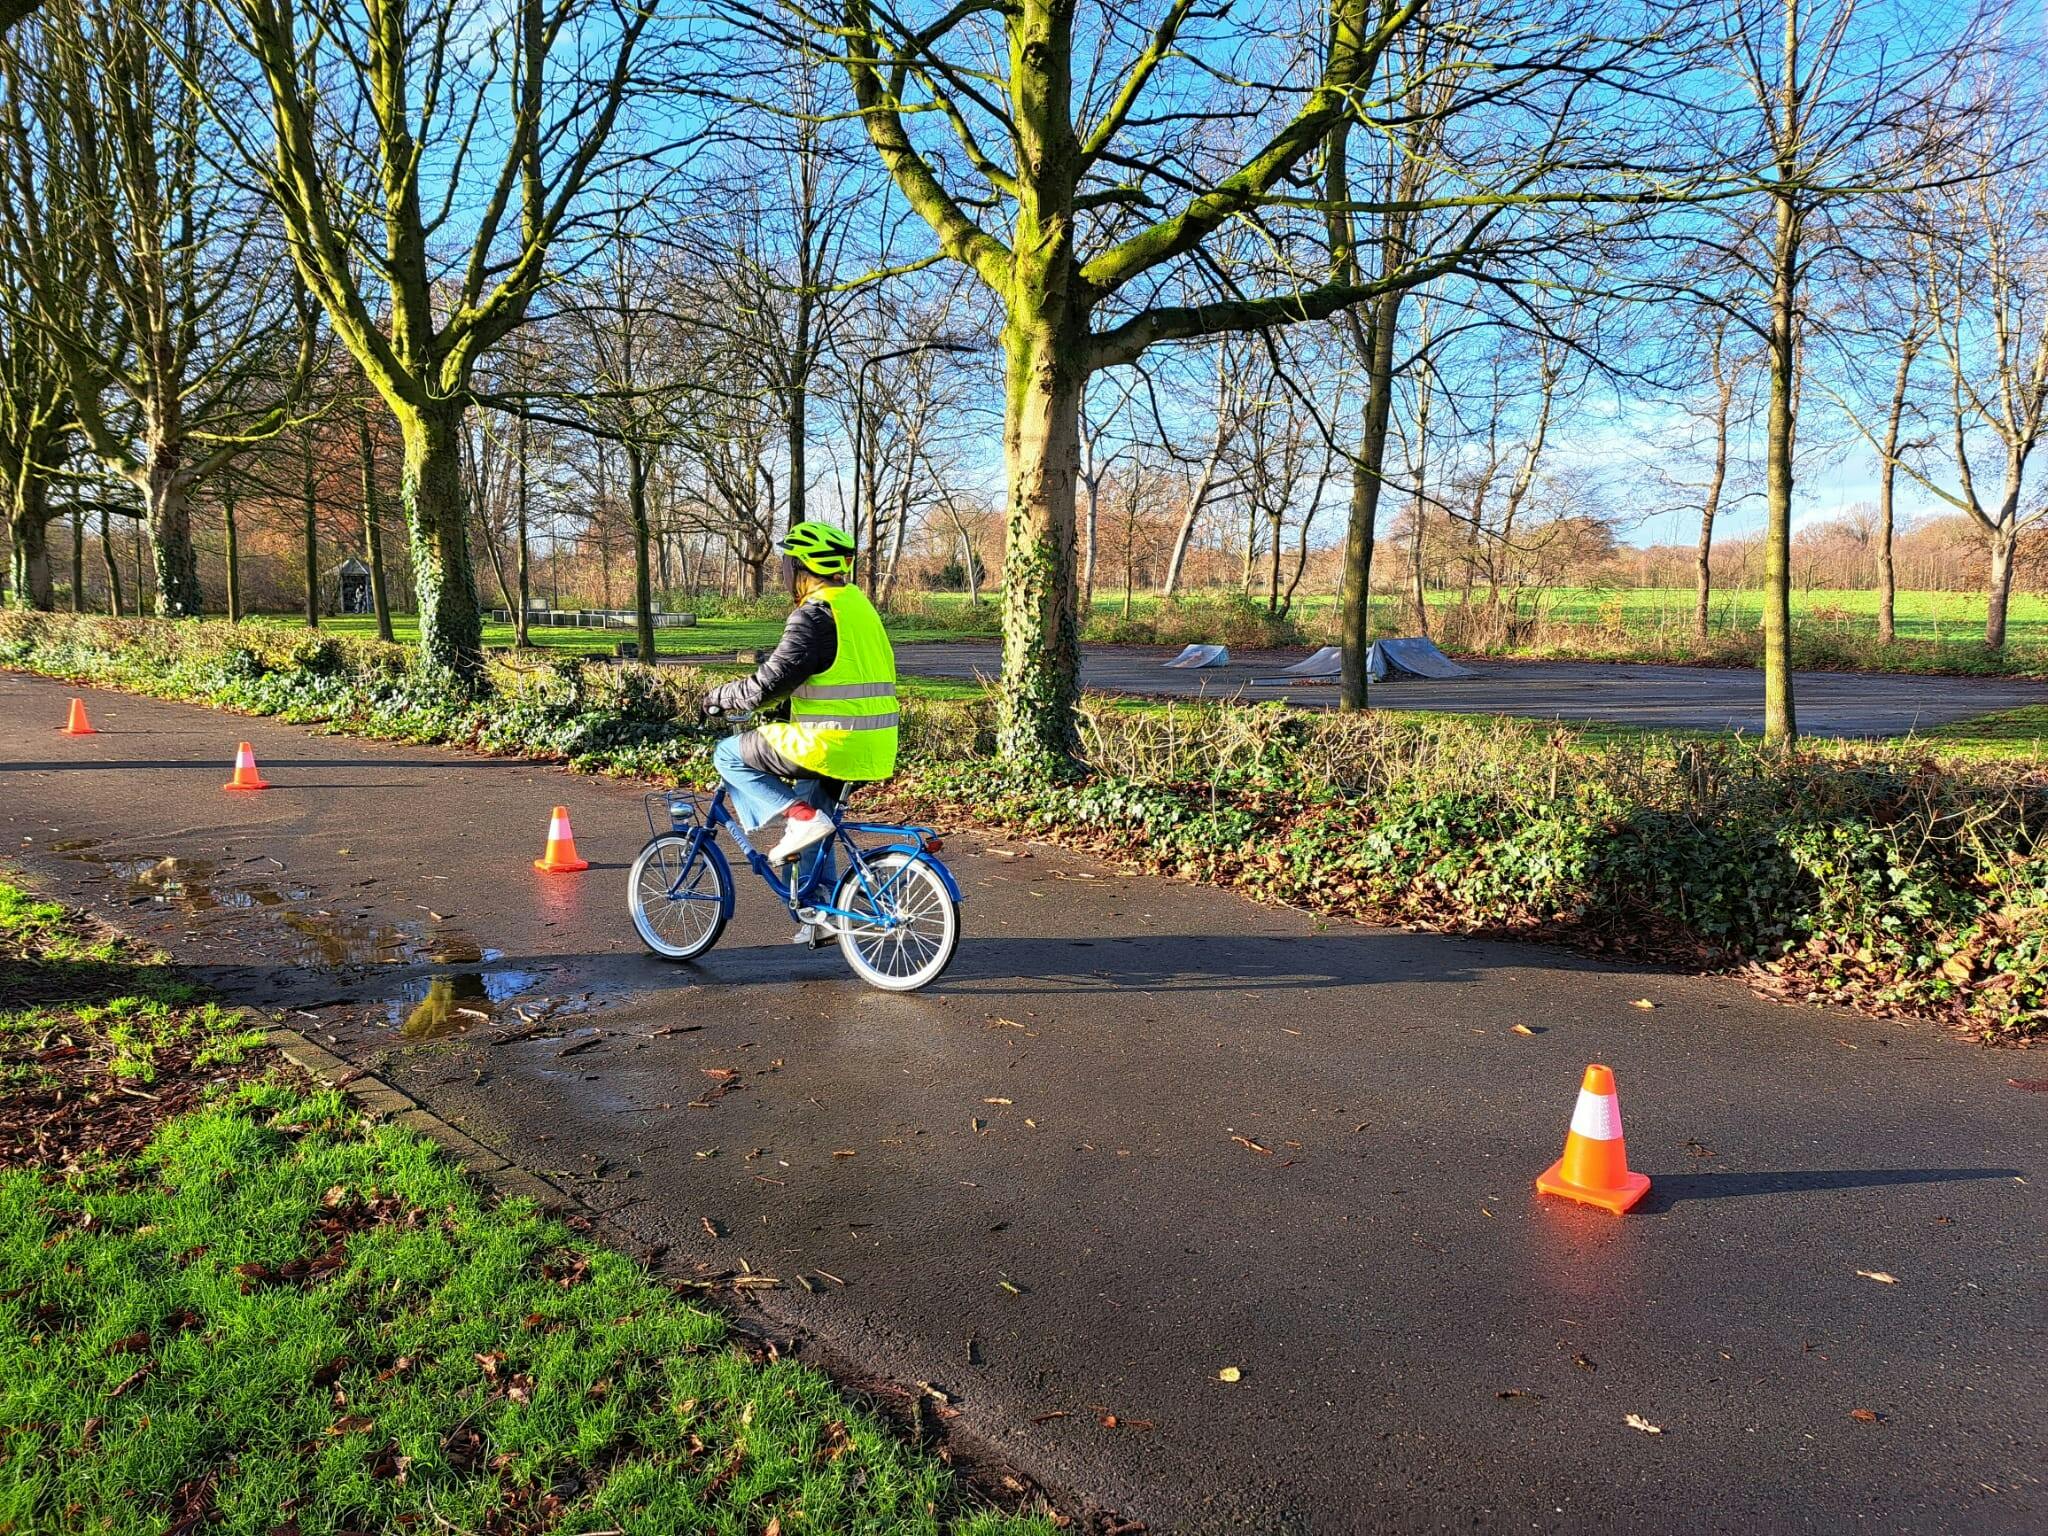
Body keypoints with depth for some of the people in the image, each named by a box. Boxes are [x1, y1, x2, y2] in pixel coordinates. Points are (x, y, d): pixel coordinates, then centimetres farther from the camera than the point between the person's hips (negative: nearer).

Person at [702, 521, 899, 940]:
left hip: (831, 744, -9)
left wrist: (720, 697, 1)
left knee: (729, 755, 6)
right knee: (815, 811, 29)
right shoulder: (859, 606, 16)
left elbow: (770, 683, -17)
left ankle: (798, 817, -7)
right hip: (873, 747, 9)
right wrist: (789, 706, 30)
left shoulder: (815, 615, -14)